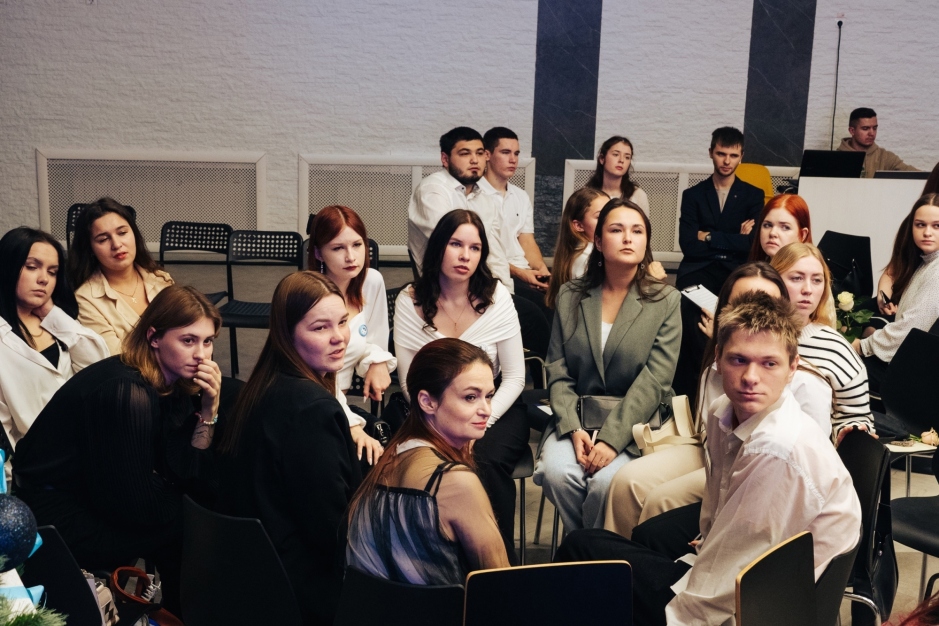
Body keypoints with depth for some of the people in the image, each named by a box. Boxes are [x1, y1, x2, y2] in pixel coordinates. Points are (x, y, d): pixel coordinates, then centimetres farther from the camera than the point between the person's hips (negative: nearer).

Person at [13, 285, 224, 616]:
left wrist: (209, 409, -16)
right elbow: (137, 504, -25)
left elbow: (194, 477, -4)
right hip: (58, 518, -8)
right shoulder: (126, 392, -28)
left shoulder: (177, 382, -3)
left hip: (101, 501, 8)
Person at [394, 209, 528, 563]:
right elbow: (409, 382, -3)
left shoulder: (496, 298, -3)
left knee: (485, 460, -31)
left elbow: (514, 377, -2)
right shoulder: (410, 302, -3)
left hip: (495, 411, 0)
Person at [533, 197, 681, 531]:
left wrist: (612, 439, -19)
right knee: (557, 471, -27)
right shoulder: (569, 296, 8)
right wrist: (573, 429, -14)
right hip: (576, 418, 2)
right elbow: (557, 371, 3)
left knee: (606, 480, -29)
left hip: (635, 425, -2)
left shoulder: (665, 301, 0)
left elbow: (654, 381, -9)